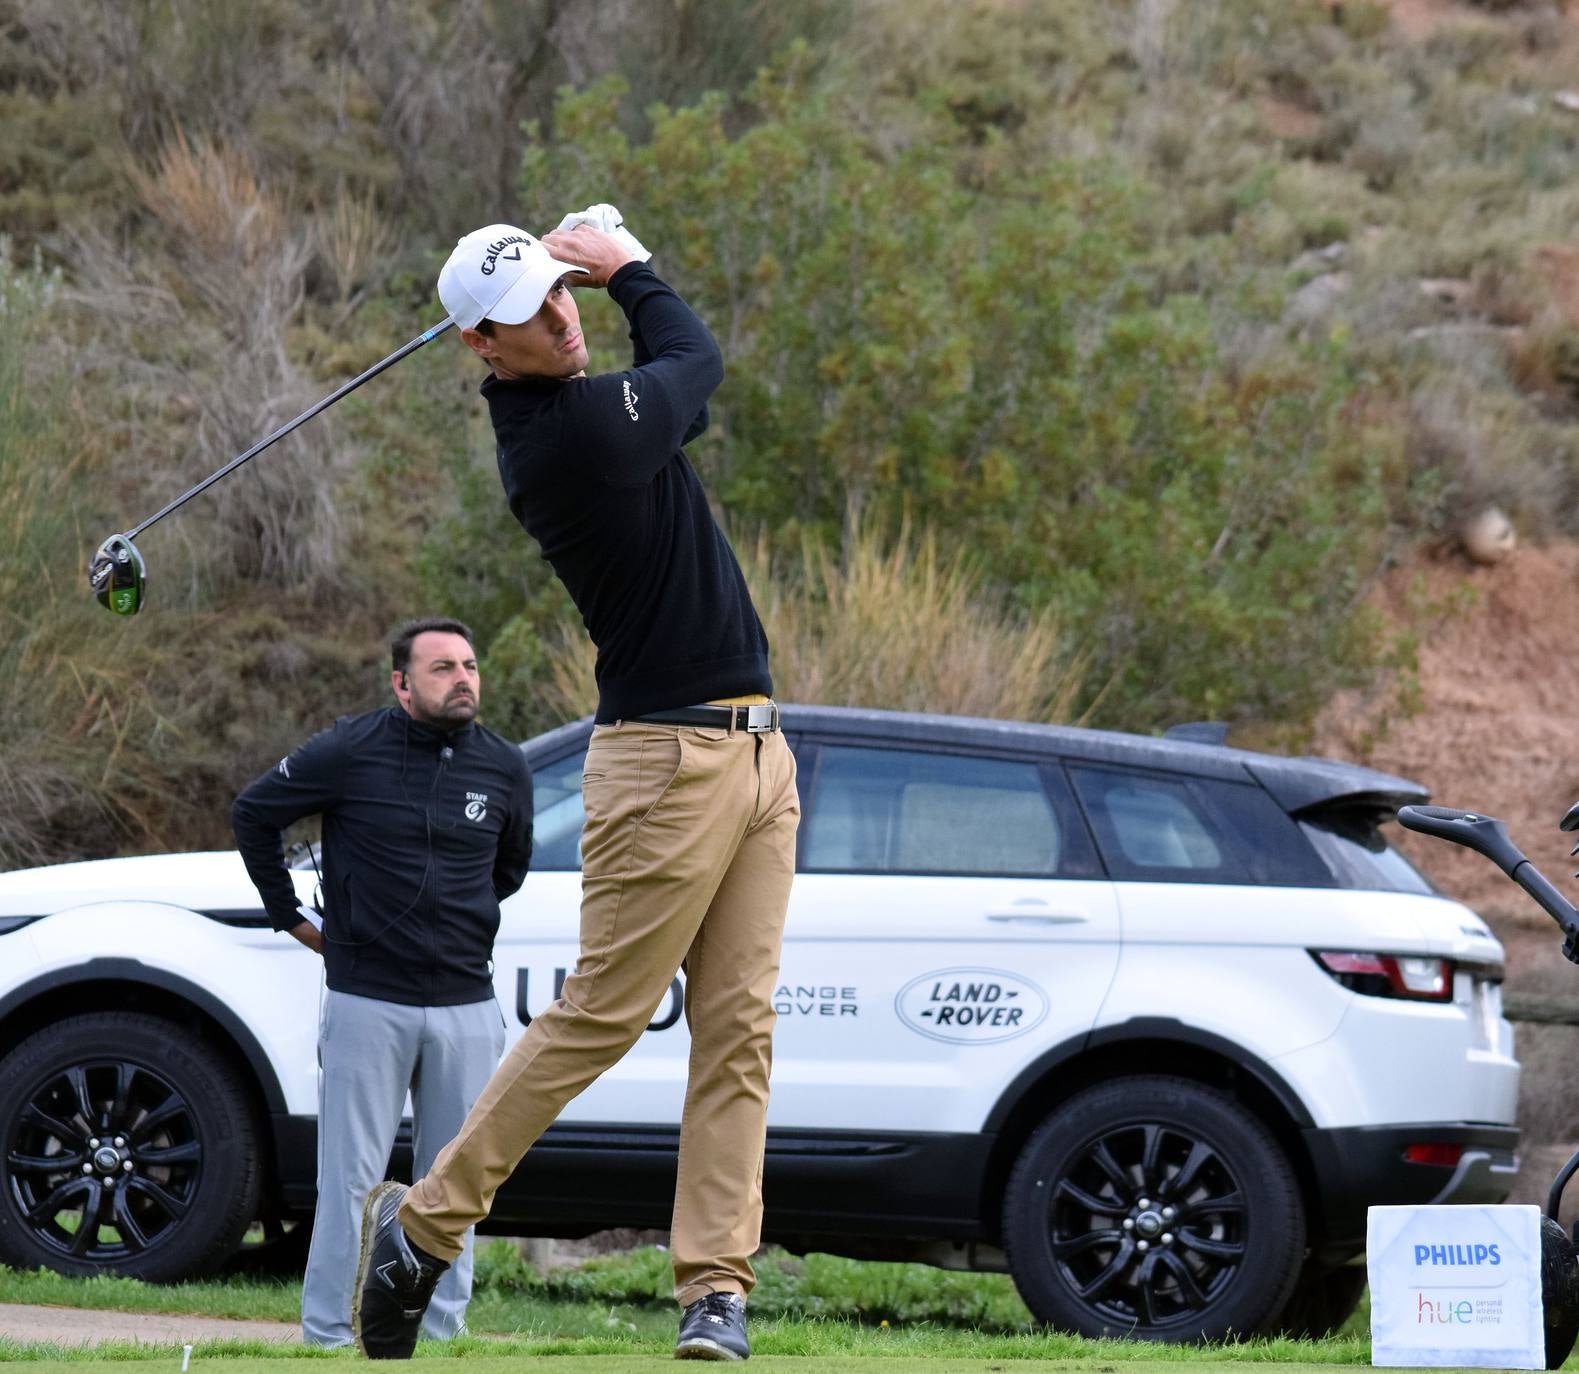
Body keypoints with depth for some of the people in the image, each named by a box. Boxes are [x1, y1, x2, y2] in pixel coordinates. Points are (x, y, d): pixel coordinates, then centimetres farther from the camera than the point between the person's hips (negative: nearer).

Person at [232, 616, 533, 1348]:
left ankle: (441, 1334, 14)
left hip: (466, 1007, 3)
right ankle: (327, 1336, 3)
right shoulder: (349, 752, -6)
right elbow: (252, 814, 7)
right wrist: (290, 916, 8)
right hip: (367, 1004, -3)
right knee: (351, 1179, -3)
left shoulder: (504, 769, 4)